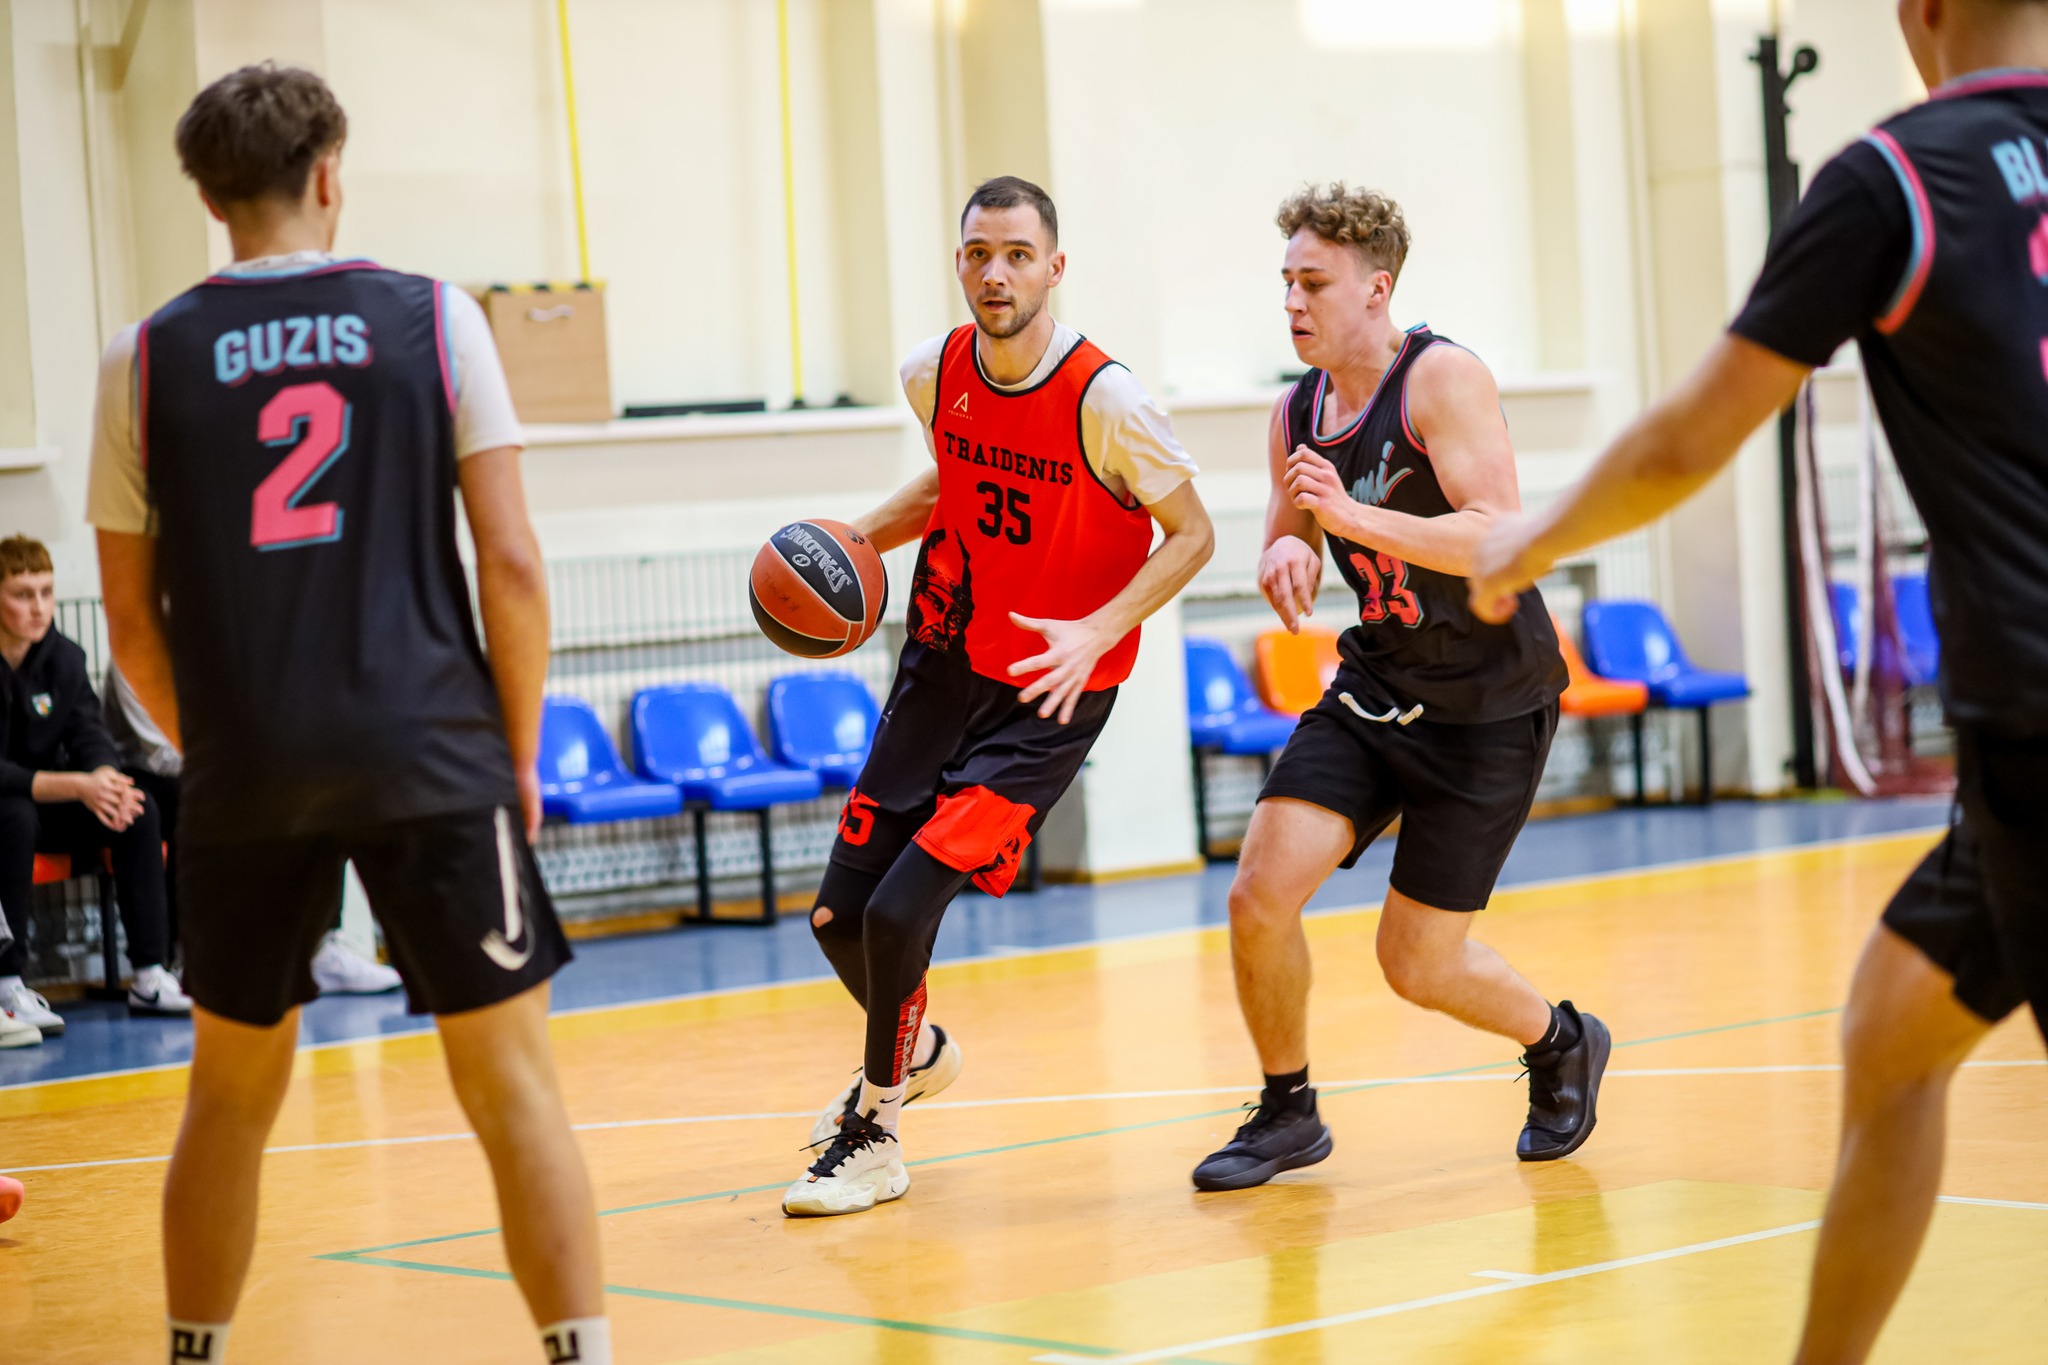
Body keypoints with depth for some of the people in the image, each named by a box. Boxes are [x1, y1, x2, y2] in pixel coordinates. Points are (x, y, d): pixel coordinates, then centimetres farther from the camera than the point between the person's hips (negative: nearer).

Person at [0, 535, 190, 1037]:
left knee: (138, 809, -16)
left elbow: (90, 737, -3)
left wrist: (103, 778, -28)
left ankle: (149, 977, -16)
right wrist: (75, 787, -34)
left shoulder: (64, 657, -1)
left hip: (44, 801, 6)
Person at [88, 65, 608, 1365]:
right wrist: (520, 752, 8)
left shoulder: (146, 359, 5)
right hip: (429, 756, -2)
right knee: (514, 1079, 3)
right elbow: (511, 561, -2)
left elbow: (133, 621, 8)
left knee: (233, 1090, 18)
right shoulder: (433, 318, 2)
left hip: (246, 773, 2)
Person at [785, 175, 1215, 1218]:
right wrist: (861, 539, 2)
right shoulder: (935, 373, -3)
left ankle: (870, 1133, 8)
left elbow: (1191, 534, -11)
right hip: (942, 664, 6)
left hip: (1046, 697, -6)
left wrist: (1096, 633, -25)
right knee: (839, 914, 8)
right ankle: (915, 1051, 42)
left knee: (901, 908, -16)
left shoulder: (1103, 400, -21)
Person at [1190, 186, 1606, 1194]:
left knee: (1417, 964, -1)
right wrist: (1287, 556, -9)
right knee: (1259, 895, -11)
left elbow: (1502, 540, -27)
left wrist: (1354, 516, -38)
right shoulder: (1297, 414, 3)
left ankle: (1561, 1044, 30)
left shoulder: (1441, 379, -18)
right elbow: (1285, 547, 17)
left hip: (1489, 703, -6)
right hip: (1376, 685, 6)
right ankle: (1287, 1113, 11)